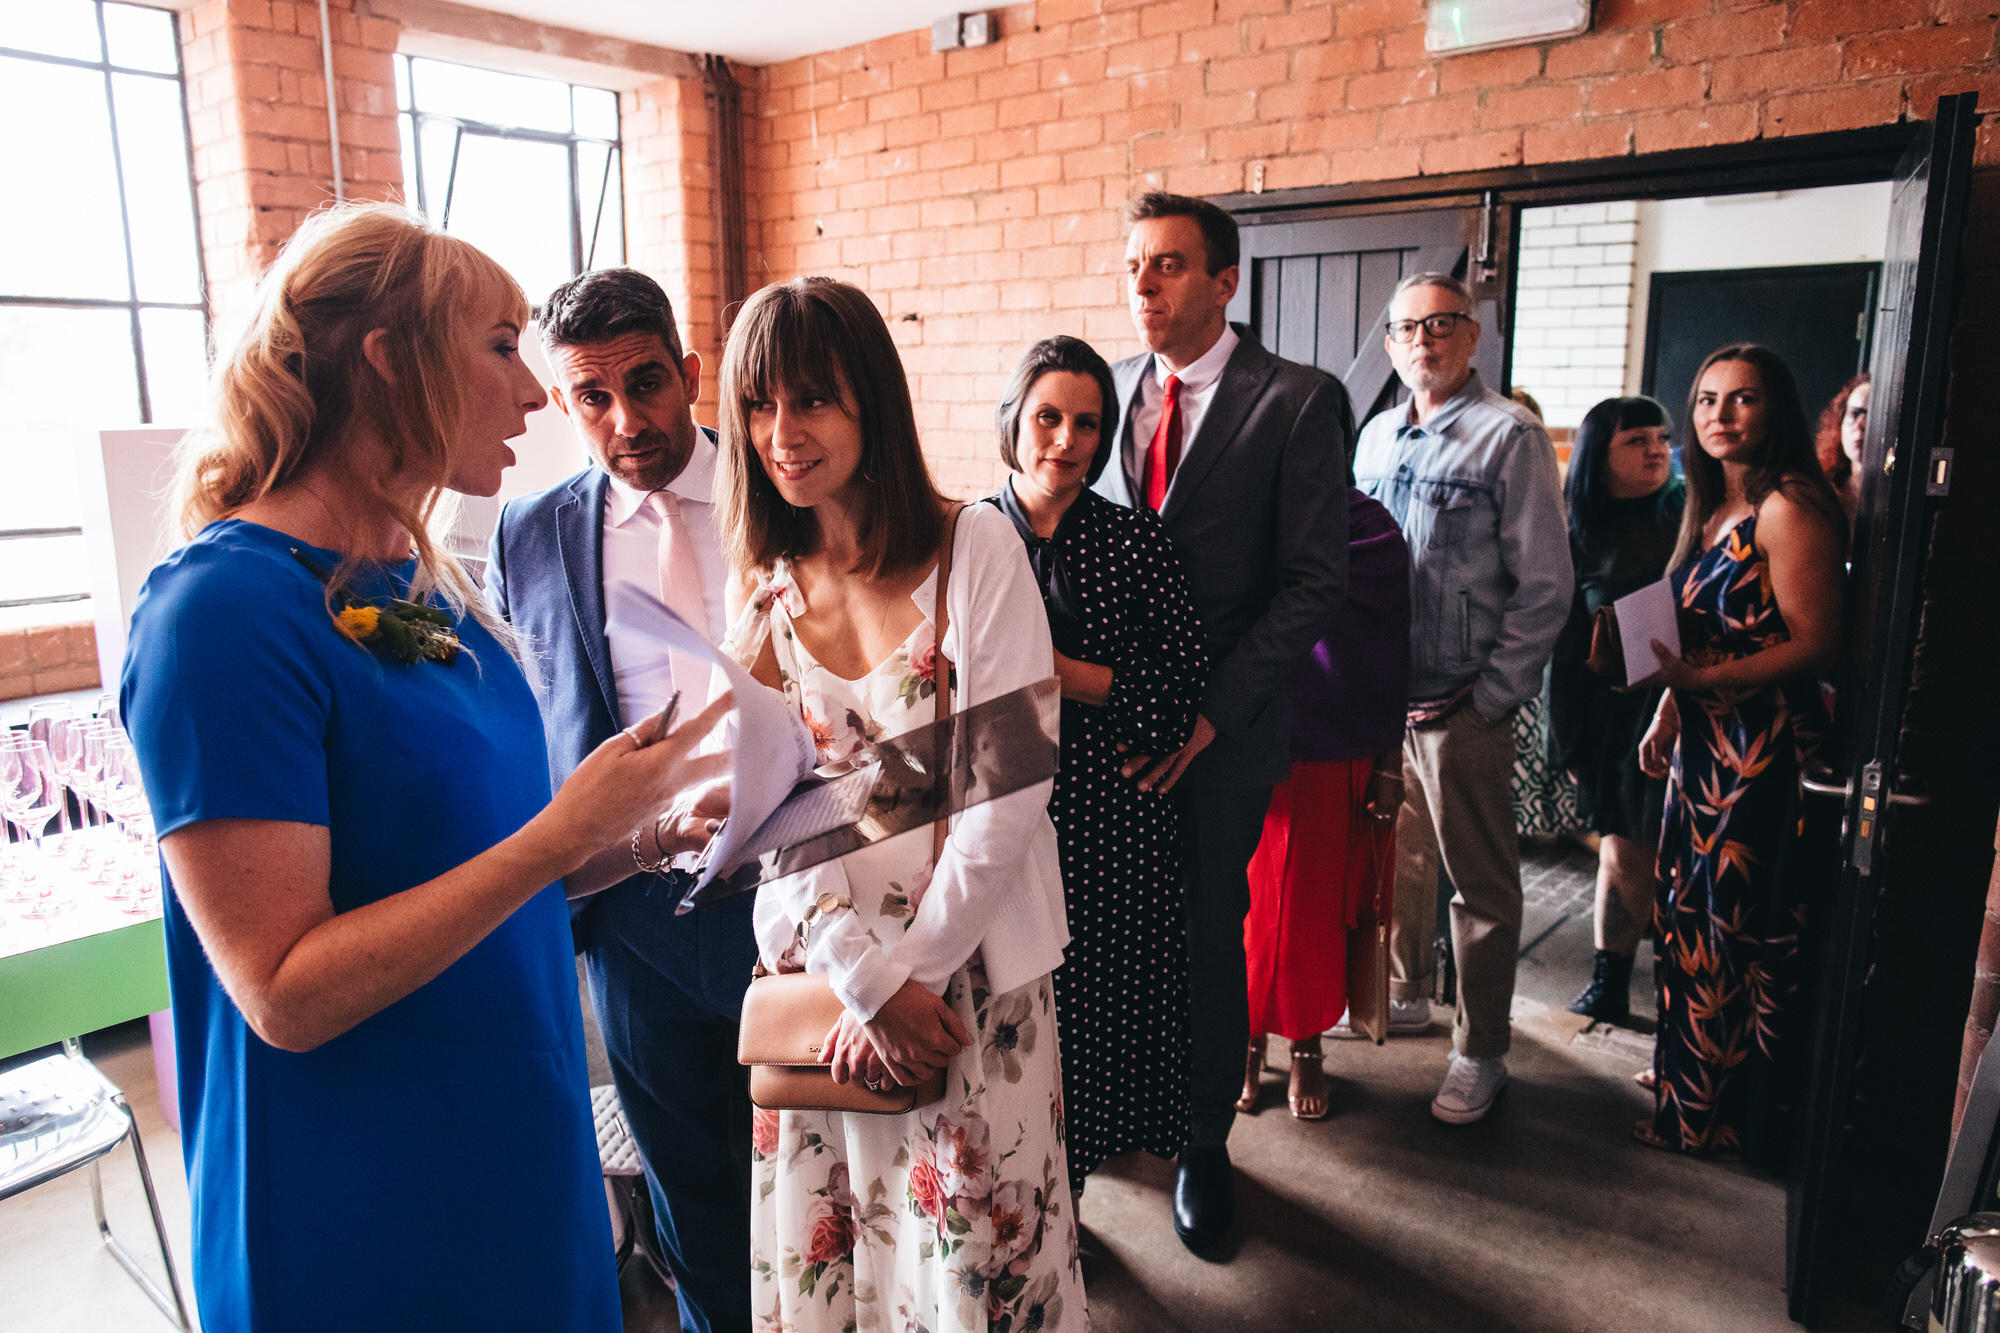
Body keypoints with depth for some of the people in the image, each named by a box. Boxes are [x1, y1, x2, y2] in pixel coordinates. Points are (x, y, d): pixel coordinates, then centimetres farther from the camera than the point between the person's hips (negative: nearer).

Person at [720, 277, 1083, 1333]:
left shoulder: (974, 548, -12)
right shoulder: (760, 580, 1)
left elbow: (1012, 782, -14)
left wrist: (907, 967, -12)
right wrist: (864, 976, -13)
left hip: (969, 963, -3)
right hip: (817, 965, 4)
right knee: (819, 1247, 17)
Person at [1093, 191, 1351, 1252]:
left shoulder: (1297, 402, -7)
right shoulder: (1111, 390, 7)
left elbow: (1314, 580, -10)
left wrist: (1214, 709, -16)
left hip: (1223, 725, -3)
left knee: (1209, 930, 8)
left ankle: (1205, 1142, 29)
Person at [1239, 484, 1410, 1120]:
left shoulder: (1369, 531, -2)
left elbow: (1390, 663, 2)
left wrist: (1389, 770, 3)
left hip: (1337, 767, 0)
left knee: (1317, 912, 11)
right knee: (1248, 906, 9)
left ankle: (1307, 1047, 30)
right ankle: (1248, 1042, 29)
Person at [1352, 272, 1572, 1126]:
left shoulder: (1510, 435, -8)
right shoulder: (1377, 437, 11)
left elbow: (1544, 589, -10)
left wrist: (1489, 698, -12)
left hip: (1461, 705, -6)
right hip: (1379, 697, 6)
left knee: (1481, 883, 6)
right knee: (1395, 856, 19)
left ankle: (1480, 1054, 19)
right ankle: (1403, 996, 38)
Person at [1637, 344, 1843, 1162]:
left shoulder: (1788, 508, -14)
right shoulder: (1712, 509, 13)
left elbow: (1815, 645, -19)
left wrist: (1698, 680, -25)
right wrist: (1667, 716, 10)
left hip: (1762, 749, -9)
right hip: (1705, 743, 9)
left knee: (1736, 931, 2)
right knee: (1691, 914, 16)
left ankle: (1723, 1111, 17)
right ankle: (1691, 1072, 33)